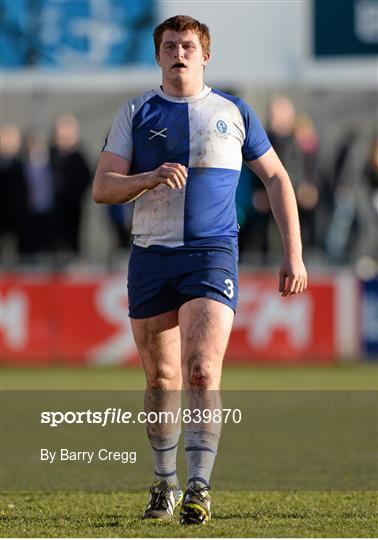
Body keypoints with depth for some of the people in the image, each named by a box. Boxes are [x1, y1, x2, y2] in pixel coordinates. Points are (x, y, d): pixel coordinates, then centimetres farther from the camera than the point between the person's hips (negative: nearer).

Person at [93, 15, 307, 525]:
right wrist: (150, 179, -18)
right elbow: (103, 188, 2)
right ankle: (165, 483, 21)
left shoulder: (234, 112, 8)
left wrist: (293, 253, 7)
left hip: (212, 254, -2)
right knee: (161, 380, 7)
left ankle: (200, 487, -16)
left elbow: (276, 178, 14)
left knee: (202, 373, -16)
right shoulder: (136, 113, 8)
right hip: (150, 255, 2)